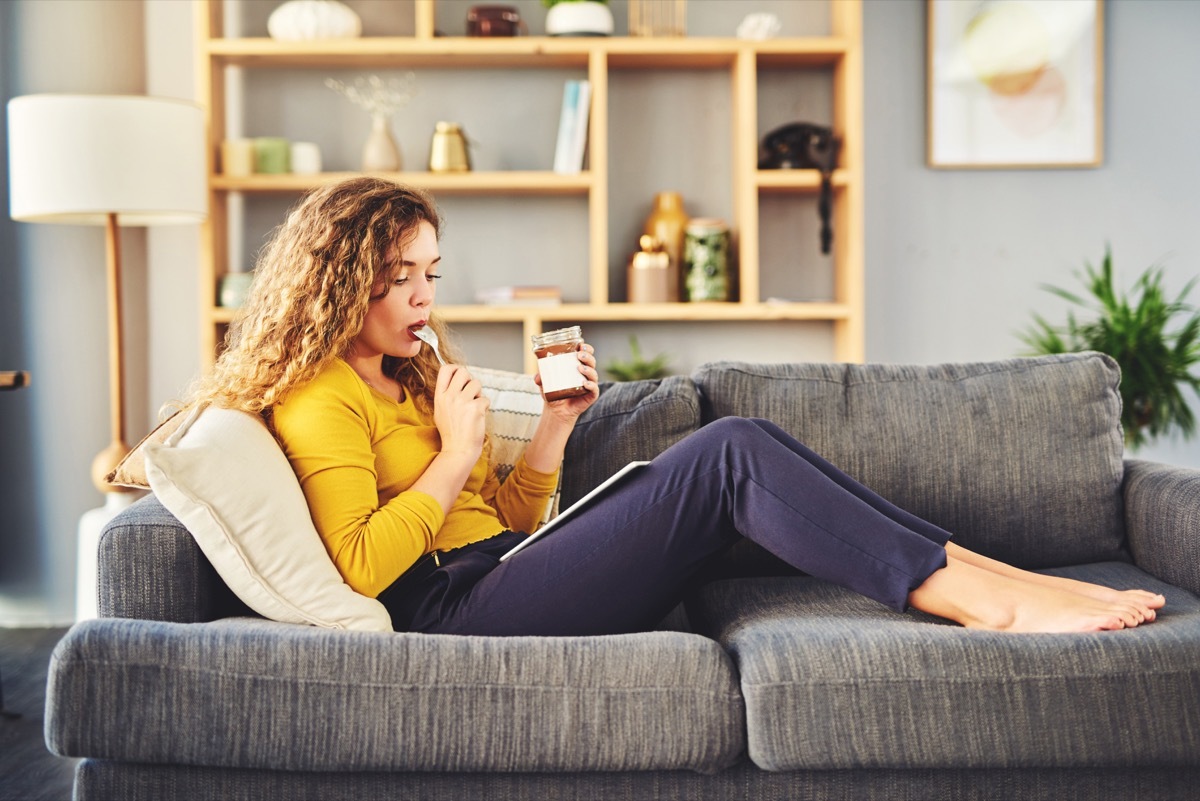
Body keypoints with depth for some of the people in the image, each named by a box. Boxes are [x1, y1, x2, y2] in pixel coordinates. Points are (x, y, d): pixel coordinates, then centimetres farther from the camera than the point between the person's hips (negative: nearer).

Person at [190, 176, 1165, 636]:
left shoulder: (411, 376, 25)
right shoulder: (319, 399, -2)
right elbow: (360, 565, -15)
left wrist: (557, 421, 8)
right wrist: (457, 455, -11)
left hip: (508, 565, 9)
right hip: (456, 607, -9)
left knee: (743, 441, -7)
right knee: (728, 455, -20)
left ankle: (980, 571, -11)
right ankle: (984, 600, -21)